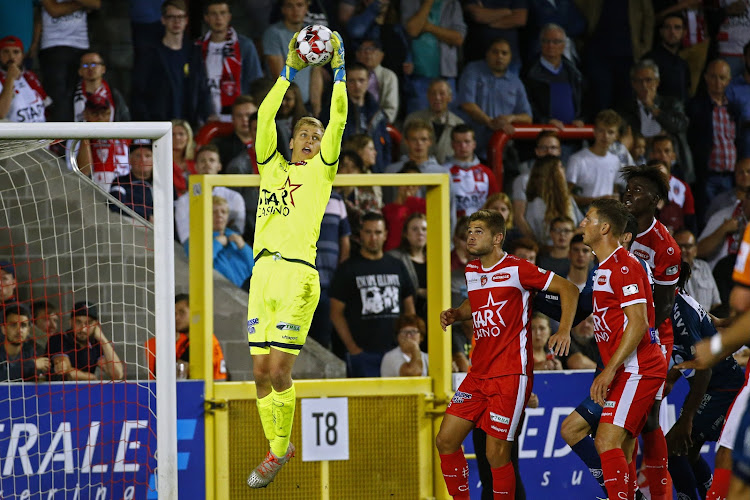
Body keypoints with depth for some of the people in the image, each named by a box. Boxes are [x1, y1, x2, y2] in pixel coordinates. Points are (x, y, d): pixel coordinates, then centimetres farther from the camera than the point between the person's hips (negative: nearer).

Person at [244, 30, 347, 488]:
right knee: (261, 370, 2)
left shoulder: (321, 171, 12)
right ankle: (278, 447, 16)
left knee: (279, 369, -11)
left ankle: (278, 452, 0)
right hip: (263, 269, 4)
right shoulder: (273, 168, 20)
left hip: (298, 271, -4)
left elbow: (338, 123, 2)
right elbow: (265, 118, 10)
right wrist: (289, 73, 5)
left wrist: (339, 72, -1)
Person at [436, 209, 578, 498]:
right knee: (446, 441, 1)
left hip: (511, 374, -7)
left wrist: (564, 331, -17)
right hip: (478, 374, 7)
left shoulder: (517, 269, -9)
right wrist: (455, 314, 10)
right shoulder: (471, 271, 12)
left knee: (497, 454, -8)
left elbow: (568, 289, -5)